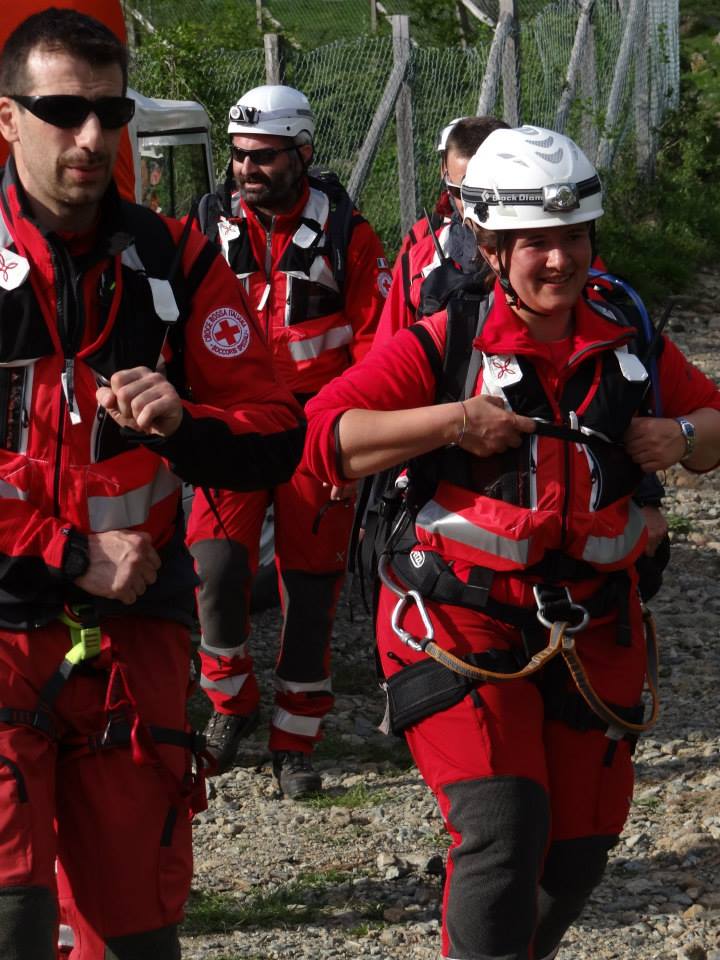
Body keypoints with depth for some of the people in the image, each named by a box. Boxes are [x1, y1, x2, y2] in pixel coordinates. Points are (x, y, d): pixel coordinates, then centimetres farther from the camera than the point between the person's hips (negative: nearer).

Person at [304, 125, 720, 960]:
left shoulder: (631, 347, 4)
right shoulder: (443, 348, -10)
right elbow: (323, 436, -17)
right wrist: (451, 423, -26)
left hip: (591, 631, 5)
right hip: (459, 626, -5)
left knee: (580, 844, 13)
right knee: (503, 829, -20)